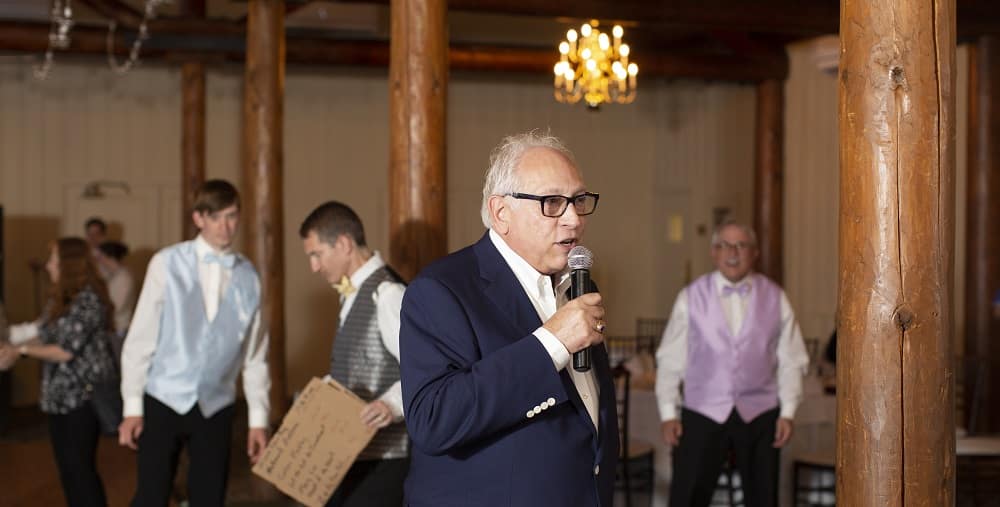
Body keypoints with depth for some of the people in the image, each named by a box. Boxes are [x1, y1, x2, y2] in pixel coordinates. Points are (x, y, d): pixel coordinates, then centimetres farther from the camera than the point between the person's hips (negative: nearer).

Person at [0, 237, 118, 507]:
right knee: (67, 467, 12)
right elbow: (47, 338, 12)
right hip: (60, 395, 8)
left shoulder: (88, 300, -17)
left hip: (83, 395, -8)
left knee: (80, 466, -5)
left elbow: (66, 350, -19)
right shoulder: (59, 298, 11)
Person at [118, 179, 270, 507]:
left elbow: (255, 353, 6)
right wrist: (132, 406, -6)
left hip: (215, 407, 3)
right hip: (163, 400, -2)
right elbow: (141, 336, -5)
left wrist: (258, 418, 5)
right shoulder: (167, 264, -6)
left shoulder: (247, 277, 2)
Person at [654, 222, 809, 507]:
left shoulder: (775, 298, 3)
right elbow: (670, 359, 3)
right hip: (702, 413, -1)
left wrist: (787, 412, -1)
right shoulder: (691, 298, 1)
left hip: (759, 416, 1)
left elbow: (791, 360, 5)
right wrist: (668, 413, -1)